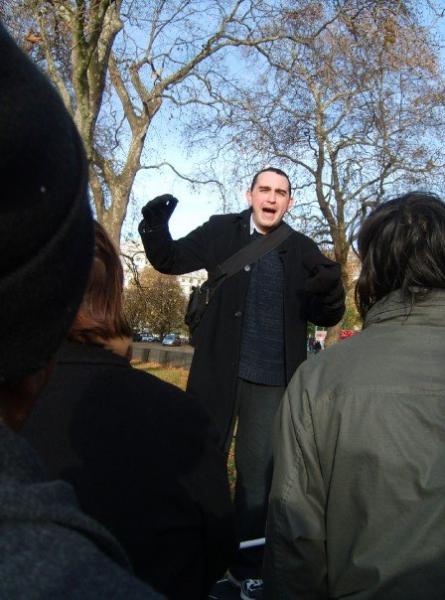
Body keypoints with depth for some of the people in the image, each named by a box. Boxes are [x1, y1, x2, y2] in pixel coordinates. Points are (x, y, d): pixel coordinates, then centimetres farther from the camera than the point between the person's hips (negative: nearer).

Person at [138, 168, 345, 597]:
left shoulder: (302, 249, 1)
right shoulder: (222, 231, 0)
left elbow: (327, 317, 2)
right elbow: (170, 260, 7)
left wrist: (331, 290, -21)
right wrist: (155, 227, -14)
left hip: (273, 377, 1)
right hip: (221, 370, -1)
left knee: (258, 471, 13)